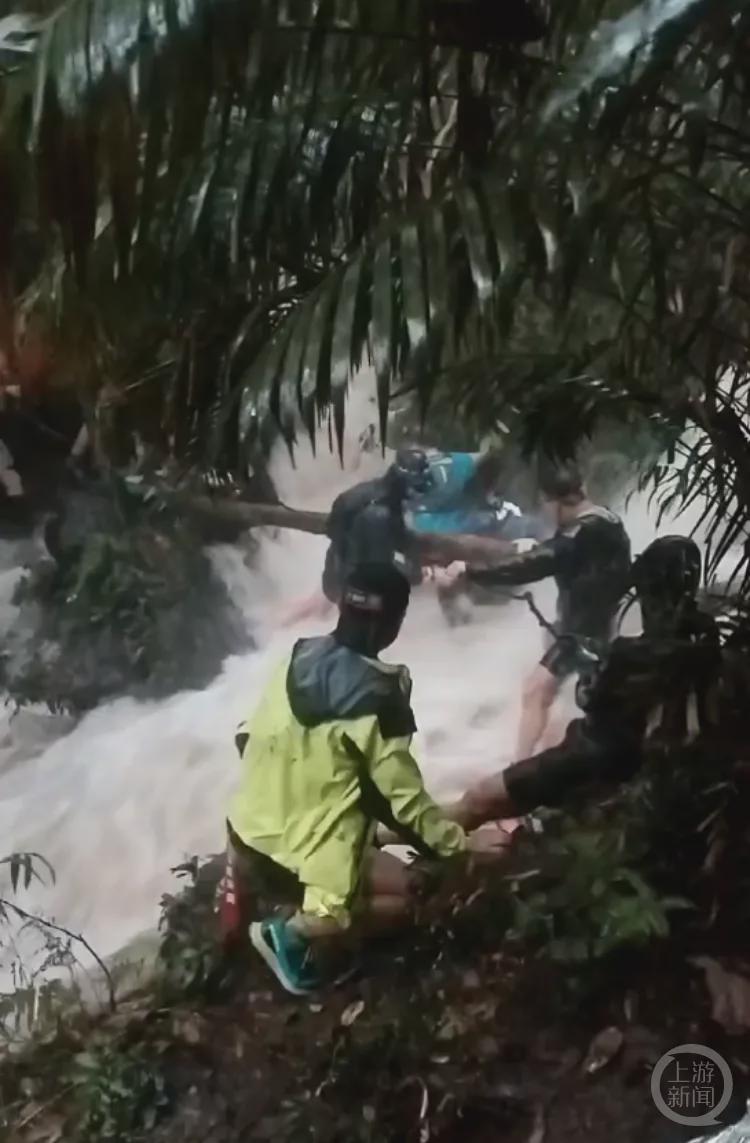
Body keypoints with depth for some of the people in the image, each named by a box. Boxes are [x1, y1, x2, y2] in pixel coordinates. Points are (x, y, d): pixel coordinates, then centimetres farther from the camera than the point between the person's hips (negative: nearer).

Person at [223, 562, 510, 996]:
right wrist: (459, 843, -4)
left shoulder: (299, 658, -2)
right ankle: (299, 931, -5)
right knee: (410, 892, 7)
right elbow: (403, 793, -15)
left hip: (250, 833, 8)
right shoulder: (380, 694, -20)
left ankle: (246, 875, 17)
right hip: (311, 855, -7)